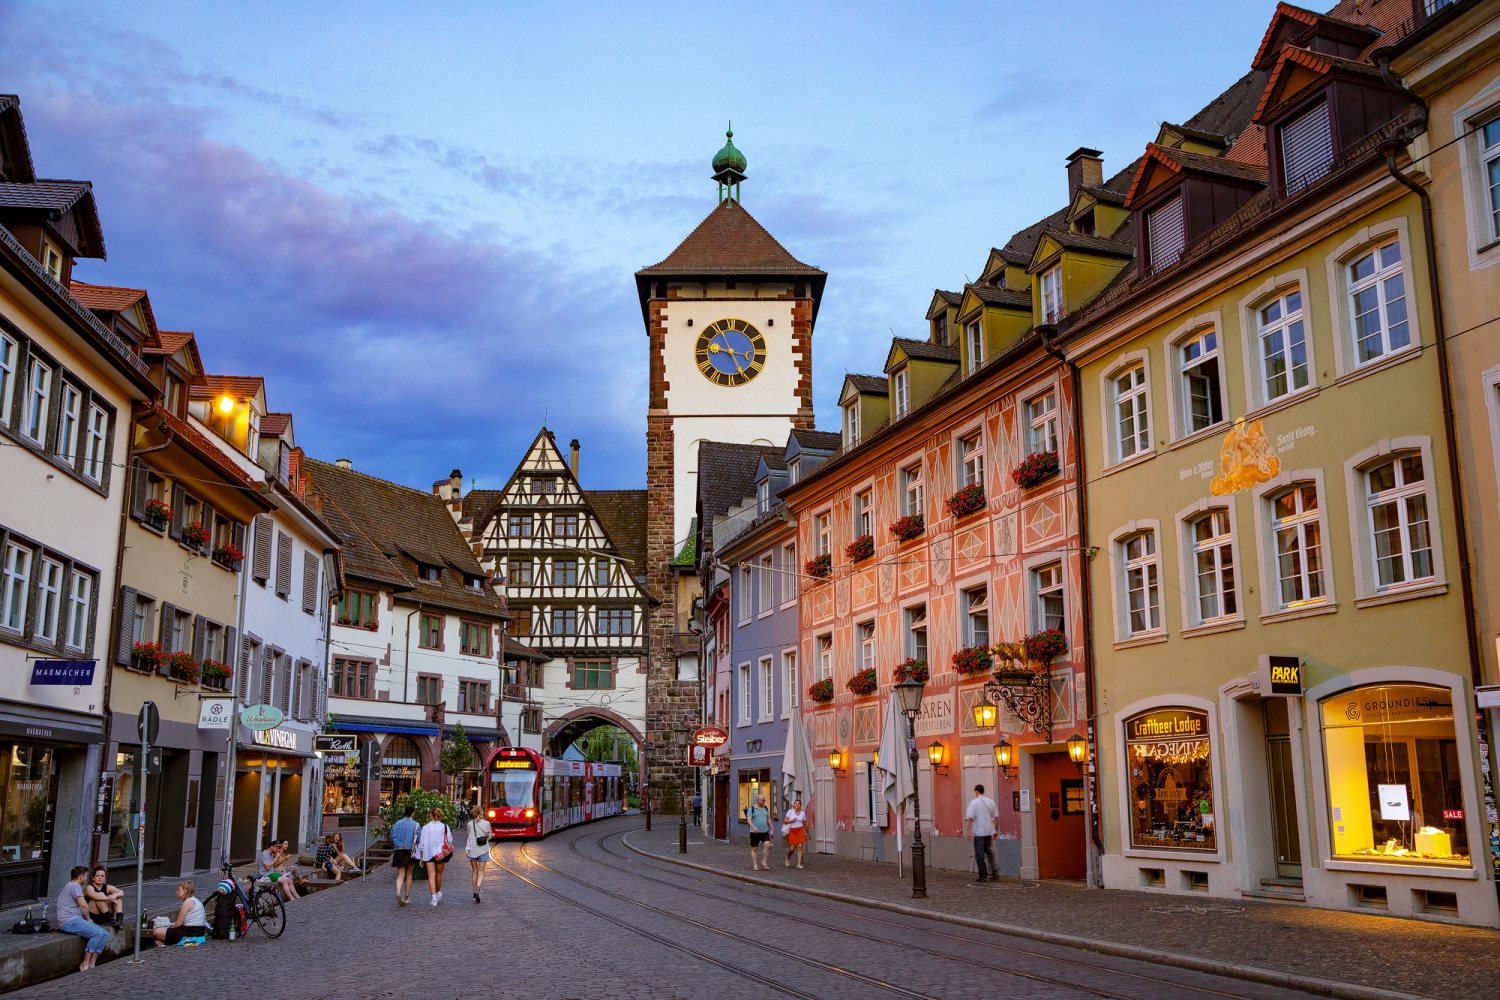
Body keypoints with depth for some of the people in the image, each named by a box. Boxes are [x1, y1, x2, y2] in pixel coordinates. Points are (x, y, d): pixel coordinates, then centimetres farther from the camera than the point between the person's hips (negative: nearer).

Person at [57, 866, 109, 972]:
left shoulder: (70, 886, 27)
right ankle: (85, 964, -22)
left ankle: (91, 963, -10)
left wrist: (88, 919, 25)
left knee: (105, 934, -3)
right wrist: (88, 918, -4)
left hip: (76, 920, 10)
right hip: (69, 921, -10)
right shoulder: (75, 886, -7)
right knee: (97, 933, -27)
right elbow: (83, 905, -18)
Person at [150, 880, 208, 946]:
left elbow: (178, 923, -13)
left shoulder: (188, 902, -15)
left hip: (190, 932, -10)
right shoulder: (194, 900, 14)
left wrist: (170, 928, 4)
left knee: (156, 932, -12)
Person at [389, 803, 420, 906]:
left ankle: (398, 892, -26)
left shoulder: (397, 823, 2)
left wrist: (399, 845, 5)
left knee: (400, 875, 2)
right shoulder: (415, 825, -5)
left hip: (399, 851, 1)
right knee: (409, 874, 14)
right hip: (410, 851, -1)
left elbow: (392, 837, -3)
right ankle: (407, 897, 16)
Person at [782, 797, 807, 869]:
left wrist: (808, 834, 19)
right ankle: (788, 858, 28)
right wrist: (792, 820, -16)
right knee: (792, 848, -4)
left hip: (800, 831, 2)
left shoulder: (803, 813, 7)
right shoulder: (790, 811, 1)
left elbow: (805, 824, 16)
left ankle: (799, 864, -6)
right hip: (792, 831, -2)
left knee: (800, 846, -10)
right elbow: (785, 821, -1)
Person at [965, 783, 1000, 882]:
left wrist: (969, 830, -5)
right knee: (989, 851, 19)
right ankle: (994, 867, -3)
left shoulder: (974, 803, -9)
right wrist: (996, 831, 18)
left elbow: (970, 818, -15)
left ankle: (983, 875, 3)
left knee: (980, 854, 2)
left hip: (979, 833, -5)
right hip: (989, 831, 5)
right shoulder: (991, 802, 5)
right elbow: (996, 817, 9)